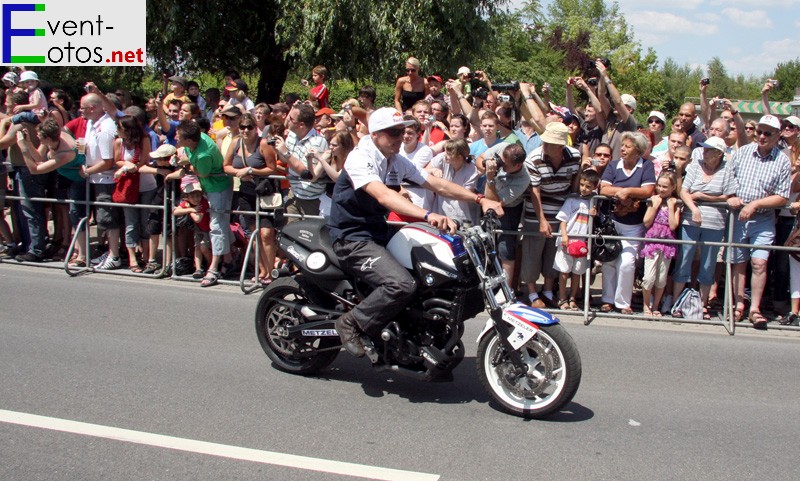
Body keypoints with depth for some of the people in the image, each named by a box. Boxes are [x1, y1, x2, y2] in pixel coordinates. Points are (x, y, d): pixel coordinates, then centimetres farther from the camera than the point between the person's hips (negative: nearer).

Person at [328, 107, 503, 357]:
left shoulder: (398, 162, 9)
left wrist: (480, 199, -6)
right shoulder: (359, 158, -17)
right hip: (352, 238, -9)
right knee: (402, 284, -29)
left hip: (379, 232, 9)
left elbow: (438, 185, 6)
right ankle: (351, 322, -10)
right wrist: (428, 215, -47)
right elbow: (383, 195, -34)